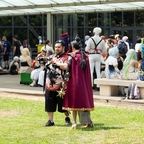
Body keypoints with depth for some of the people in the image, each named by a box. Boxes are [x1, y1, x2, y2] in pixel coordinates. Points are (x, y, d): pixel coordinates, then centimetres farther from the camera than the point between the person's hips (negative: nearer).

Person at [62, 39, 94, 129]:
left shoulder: (72, 56, -9)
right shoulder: (85, 56, 6)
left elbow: (68, 68, -12)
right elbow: (88, 71, 9)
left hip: (74, 81, -5)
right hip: (85, 82, 5)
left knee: (74, 101, 1)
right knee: (85, 99, 14)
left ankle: (74, 122, -3)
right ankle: (89, 120, 10)